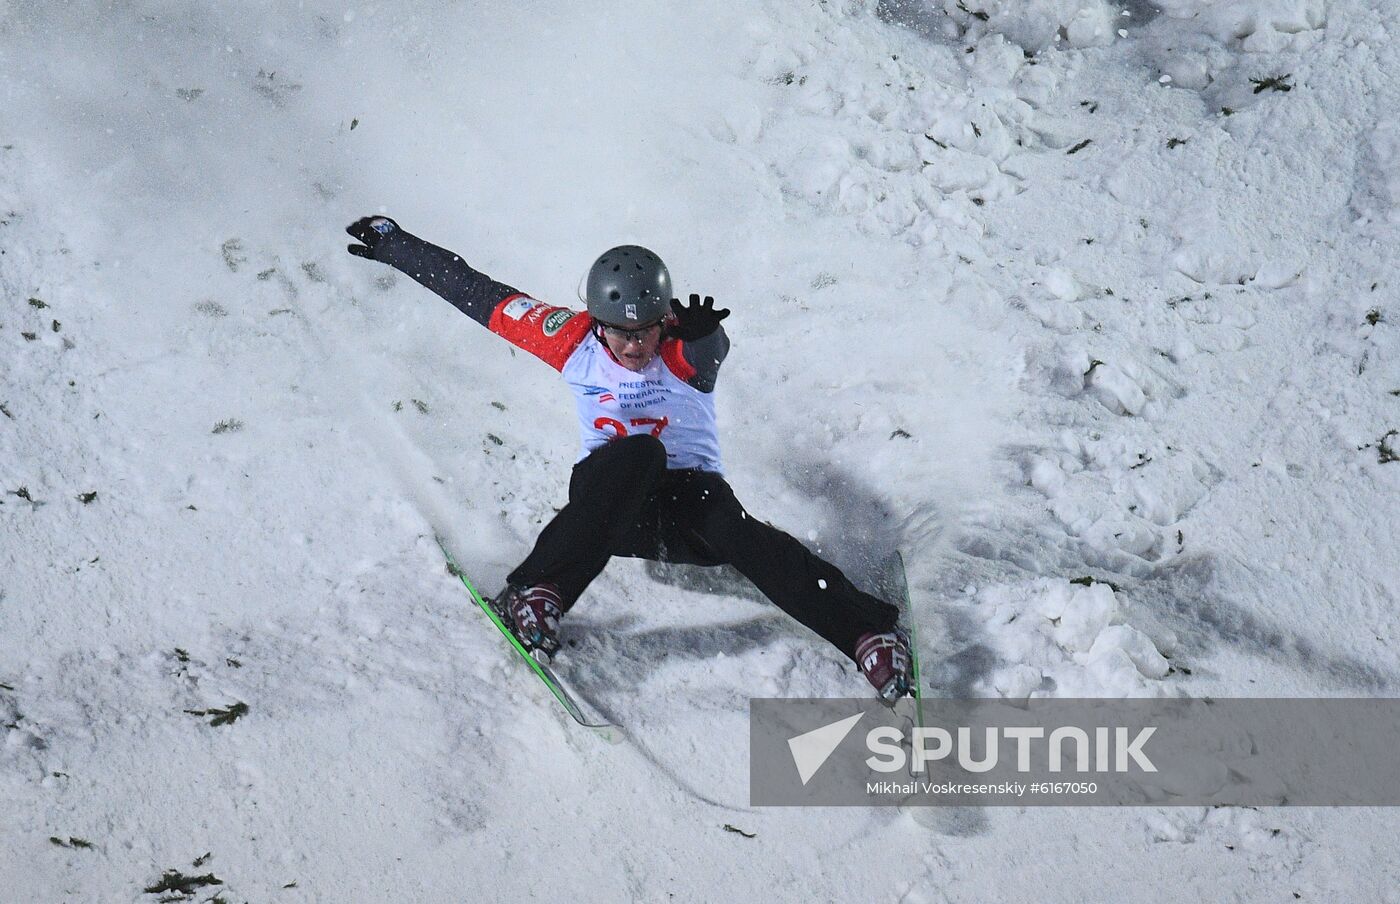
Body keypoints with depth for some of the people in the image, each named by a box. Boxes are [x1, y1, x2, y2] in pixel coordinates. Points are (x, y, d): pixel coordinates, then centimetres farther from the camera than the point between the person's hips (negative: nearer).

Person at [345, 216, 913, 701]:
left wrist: (700, 331, -61)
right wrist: (396, 245, 8)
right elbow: (479, 294, 4)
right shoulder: (573, 341, -2)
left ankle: (870, 634, -38)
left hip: (688, 503, -1)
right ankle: (538, 592, -43)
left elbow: (710, 348, -36)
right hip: (606, 500, 1)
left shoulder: (683, 354, -11)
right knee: (637, 453, -34)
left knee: (738, 533, -34)